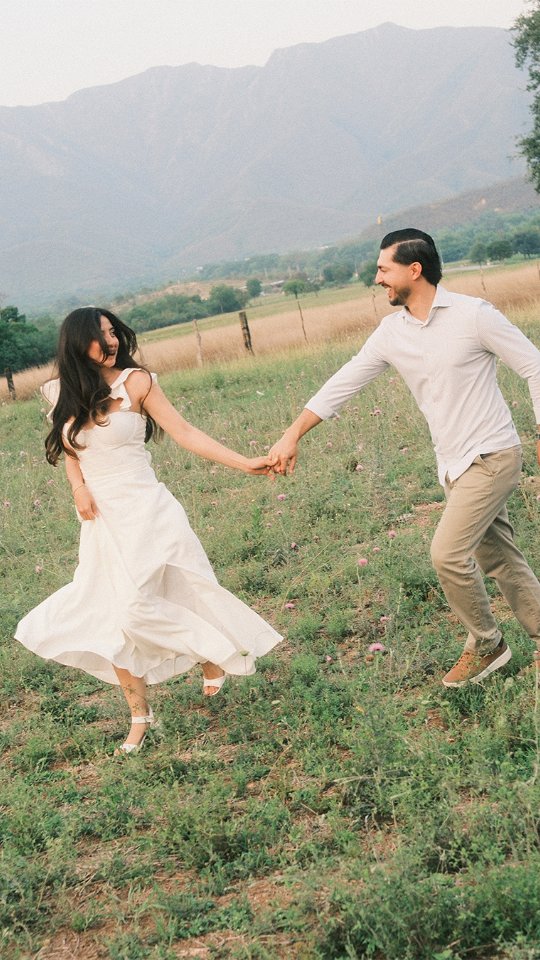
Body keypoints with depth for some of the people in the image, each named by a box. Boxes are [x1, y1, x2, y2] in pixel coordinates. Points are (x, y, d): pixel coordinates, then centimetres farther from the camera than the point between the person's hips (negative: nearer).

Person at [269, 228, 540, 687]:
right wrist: (292, 435, 4)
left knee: (448, 553, -12)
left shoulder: (473, 315, -14)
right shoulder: (391, 332, 4)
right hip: (454, 464, 6)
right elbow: (343, 383, 6)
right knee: (501, 561, 10)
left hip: (491, 456, -6)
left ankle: (485, 645, 9)